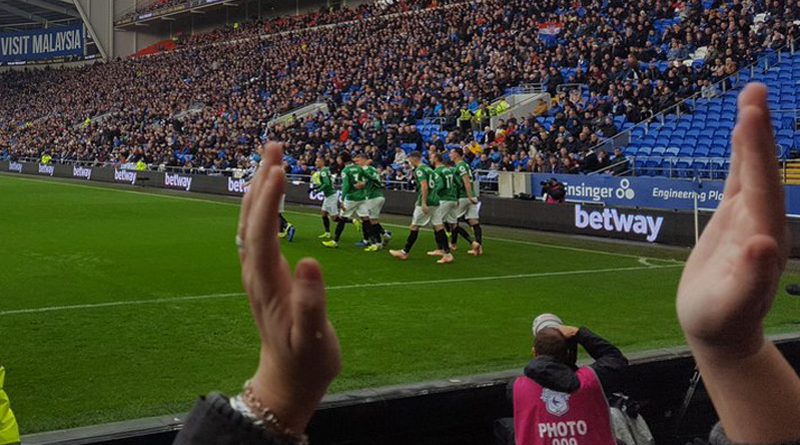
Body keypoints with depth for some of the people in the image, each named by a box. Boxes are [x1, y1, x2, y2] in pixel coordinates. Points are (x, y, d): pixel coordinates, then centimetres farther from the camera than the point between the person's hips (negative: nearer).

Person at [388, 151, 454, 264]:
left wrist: (423, 203, -24)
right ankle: (447, 254, -3)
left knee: (414, 227, 2)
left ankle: (404, 252, 11)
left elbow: (424, 186, -20)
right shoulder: (429, 168, 19)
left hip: (426, 202, -8)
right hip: (435, 201, 8)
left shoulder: (419, 170, -9)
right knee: (438, 227, 4)